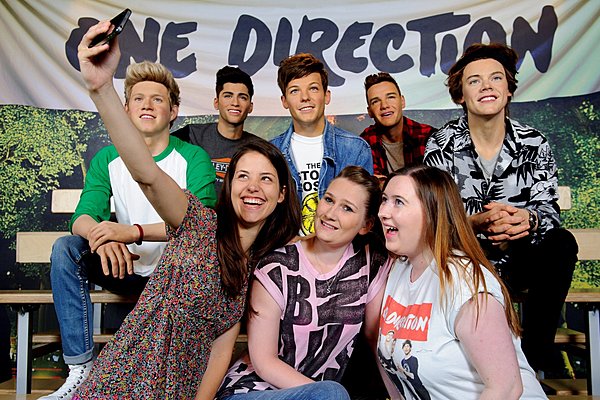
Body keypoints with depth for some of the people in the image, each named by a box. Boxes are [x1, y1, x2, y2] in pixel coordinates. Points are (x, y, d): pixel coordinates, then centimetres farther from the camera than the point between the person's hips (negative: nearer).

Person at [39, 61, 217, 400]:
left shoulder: (193, 158, -8)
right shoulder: (108, 159, 2)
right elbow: (82, 217, -9)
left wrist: (134, 231, -35)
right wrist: (102, 236, -35)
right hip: (125, 269, 3)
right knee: (66, 248, -19)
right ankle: (81, 369, -16)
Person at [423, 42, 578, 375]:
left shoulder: (534, 144, 0)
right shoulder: (441, 146, -6)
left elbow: (549, 209, -4)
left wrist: (528, 220, -29)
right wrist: (478, 222, -31)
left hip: (516, 260, 2)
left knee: (561, 243, -26)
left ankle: (538, 347, -6)